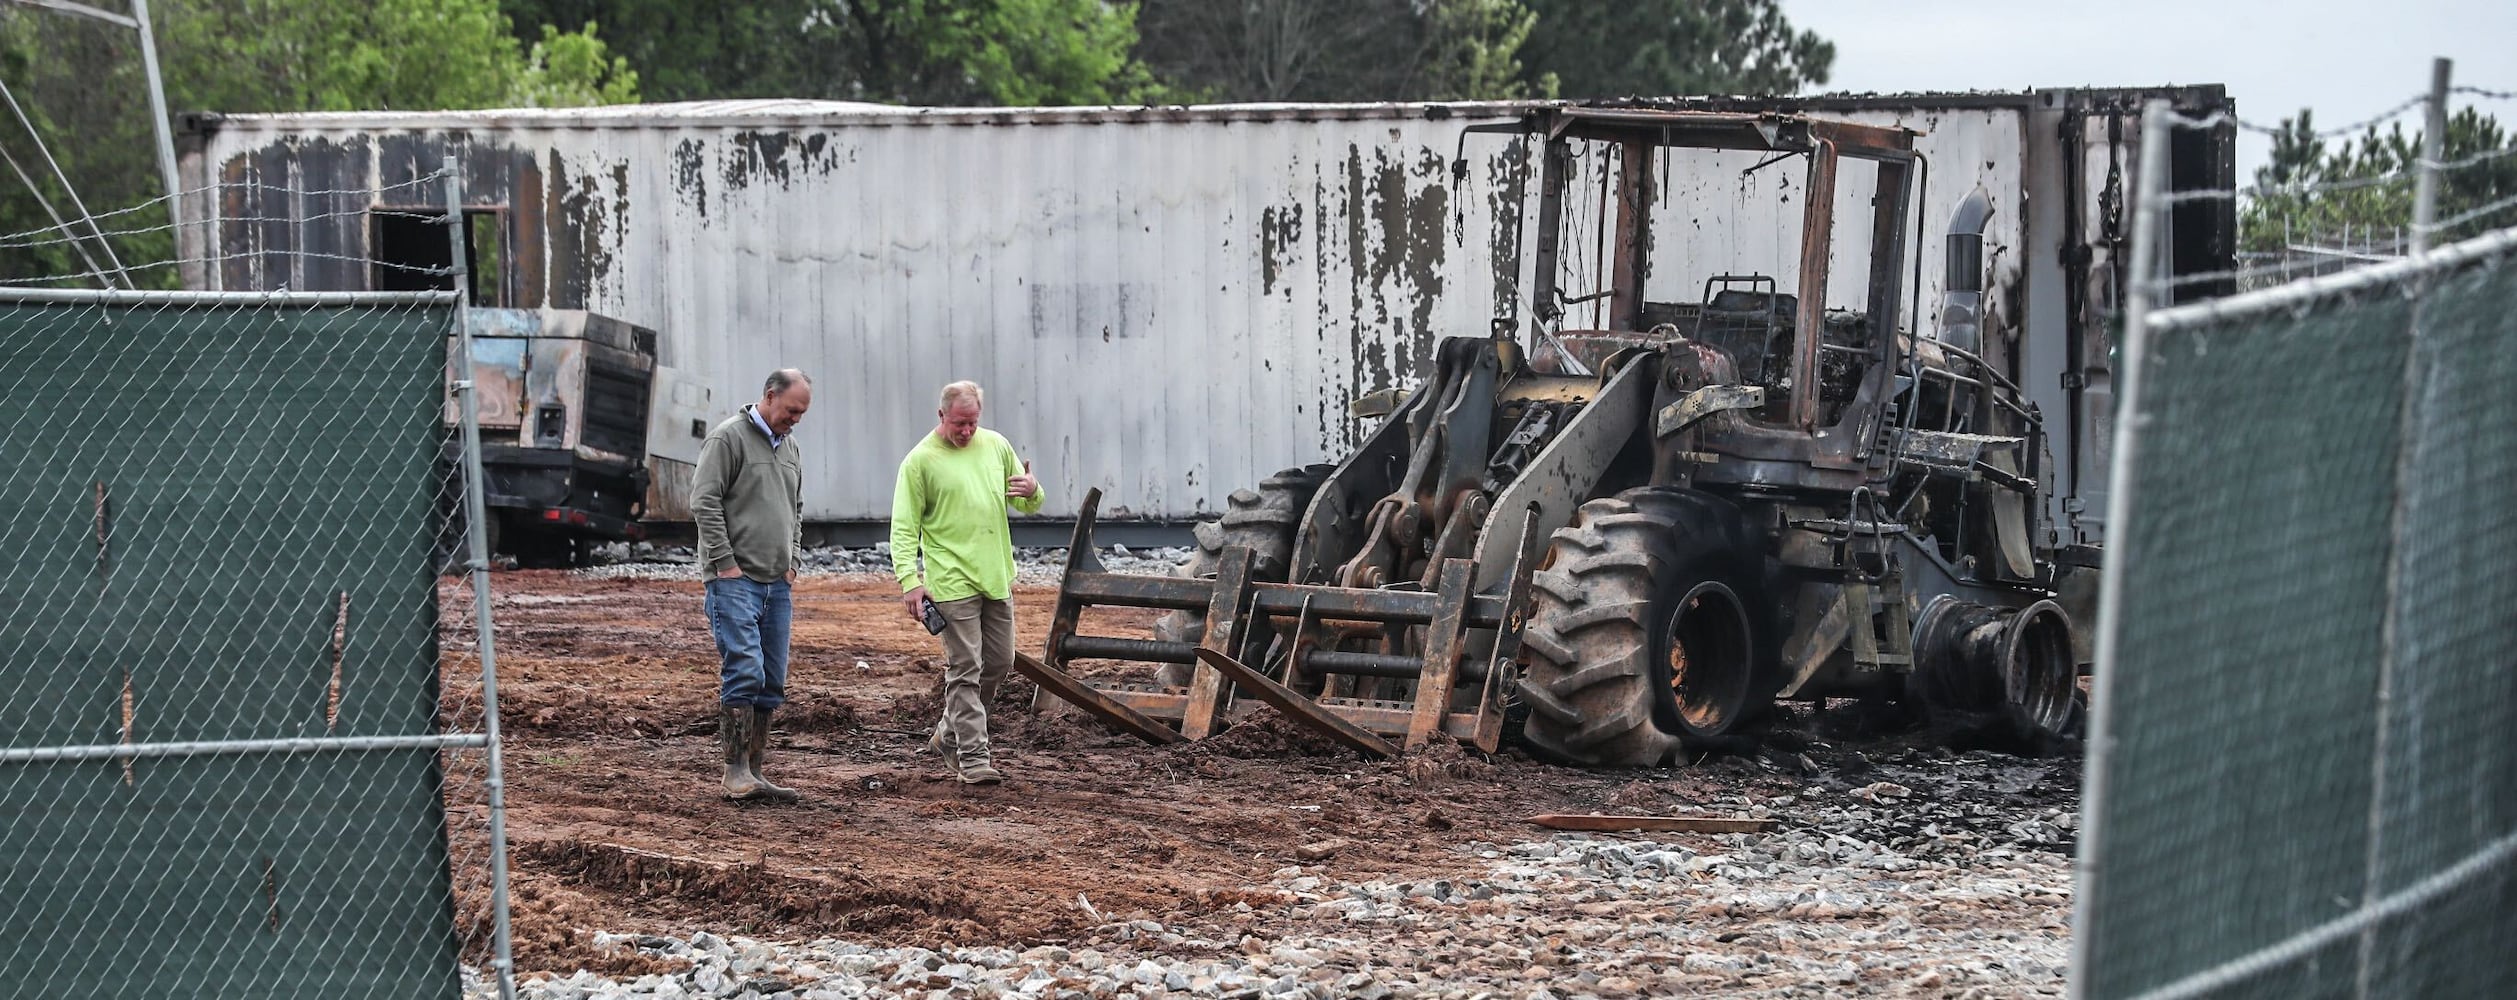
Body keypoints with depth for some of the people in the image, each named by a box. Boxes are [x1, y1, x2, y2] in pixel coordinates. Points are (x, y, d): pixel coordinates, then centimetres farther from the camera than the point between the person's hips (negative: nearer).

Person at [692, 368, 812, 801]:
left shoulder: (789, 446, 17)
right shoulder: (728, 438, -8)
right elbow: (704, 503, -12)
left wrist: (790, 564, 15)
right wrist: (726, 563, -14)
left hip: (776, 585, 8)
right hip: (735, 582, -8)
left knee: (771, 683, 6)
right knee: (744, 672, -16)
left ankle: (754, 773, 10)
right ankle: (736, 770, -13)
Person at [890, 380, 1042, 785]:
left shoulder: (996, 446, 9)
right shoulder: (920, 461, -7)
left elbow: (1028, 506, 17)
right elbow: (904, 527, -8)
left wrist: (1032, 492, -8)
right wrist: (909, 580, -18)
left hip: (996, 578, 6)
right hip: (953, 581, -6)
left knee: (999, 663, 13)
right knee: (965, 670, -8)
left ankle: (949, 735, 30)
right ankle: (972, 758, -7)